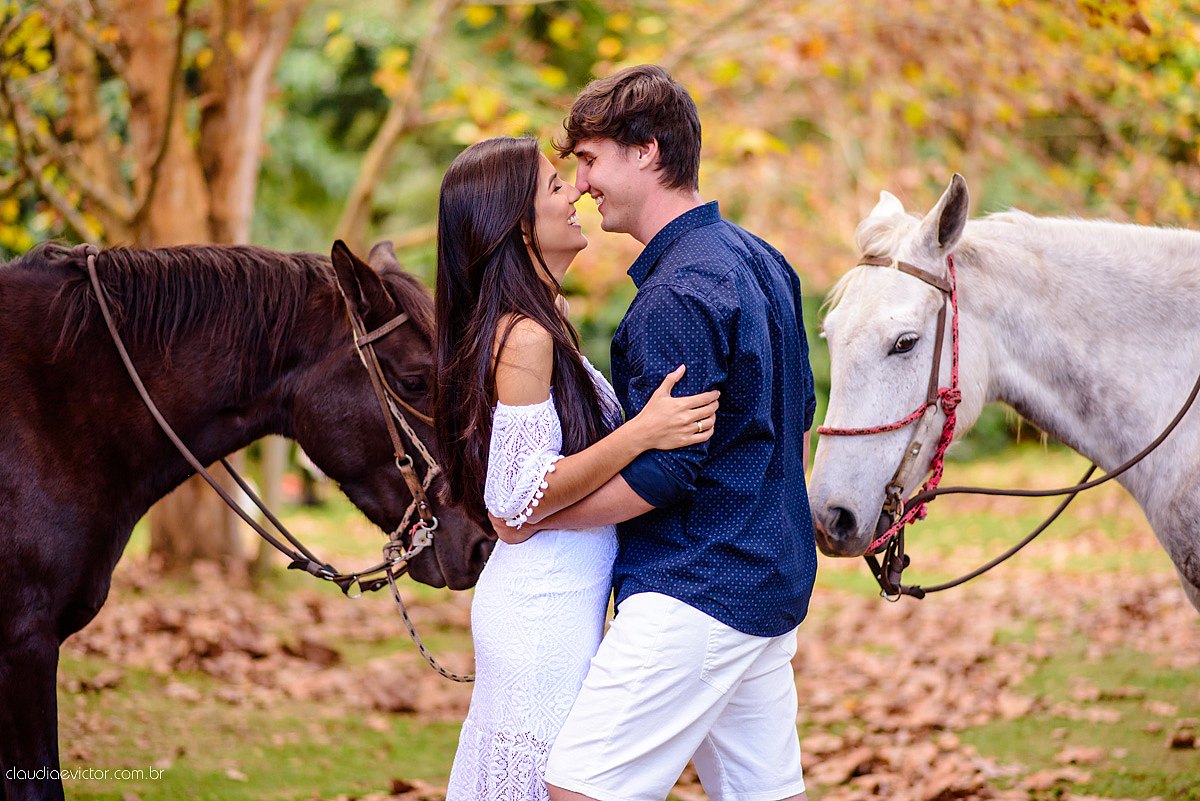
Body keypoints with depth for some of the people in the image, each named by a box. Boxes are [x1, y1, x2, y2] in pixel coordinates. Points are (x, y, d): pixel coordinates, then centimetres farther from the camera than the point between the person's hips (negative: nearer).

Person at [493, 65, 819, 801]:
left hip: (694, 596, -10)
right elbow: (798, 417, 21)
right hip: (775, 576, 10)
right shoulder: (762, 263, 12)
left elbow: (659, 473, -20)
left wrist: (536, 518, -9)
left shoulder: (677, 298, -18)